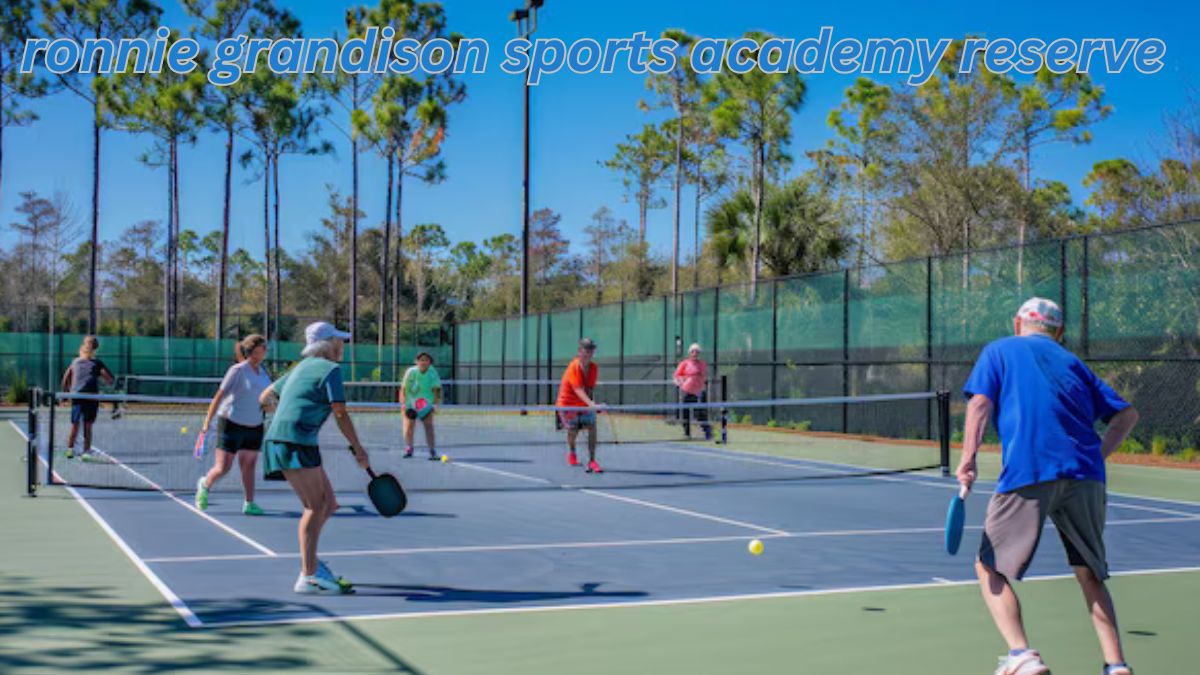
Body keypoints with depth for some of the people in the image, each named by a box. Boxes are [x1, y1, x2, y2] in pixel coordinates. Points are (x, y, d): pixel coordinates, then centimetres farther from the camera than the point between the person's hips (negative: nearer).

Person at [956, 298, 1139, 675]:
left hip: (1026, 475, -4)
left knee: (990, 568, 7)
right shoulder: (1071, 361, 25)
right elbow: (1127, 415, 20)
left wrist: (968, 457, -8)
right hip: (1085, 477, 4)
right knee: (1090, 575, 17)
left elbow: (980, 402, -1)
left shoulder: (999, 350, 16)